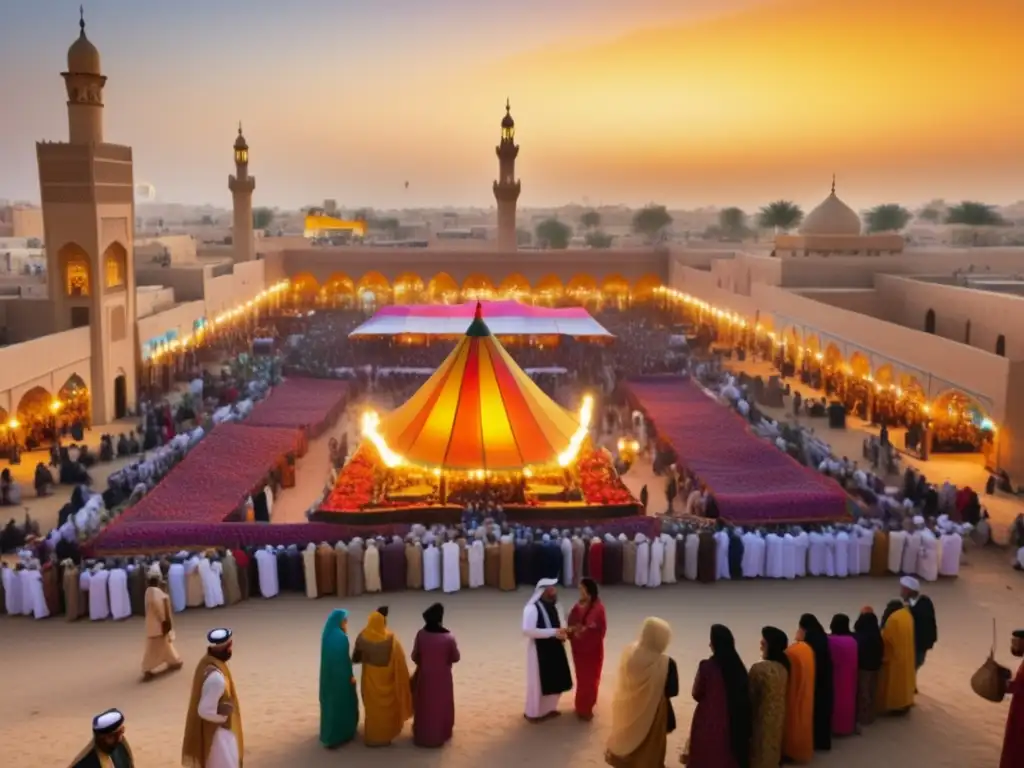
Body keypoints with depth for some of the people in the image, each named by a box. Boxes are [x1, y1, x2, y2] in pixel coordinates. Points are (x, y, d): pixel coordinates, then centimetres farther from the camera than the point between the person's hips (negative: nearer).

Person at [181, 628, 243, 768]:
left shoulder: (207, 661, -4)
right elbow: (205, 710, -29)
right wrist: (224, 717, -13)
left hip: (211, 728, 9)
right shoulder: (216, 677, -34)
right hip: (216, 730, -9)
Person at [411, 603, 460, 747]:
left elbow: (414, 656, -2)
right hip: (442, 677, -2)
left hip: (424, 676, 2)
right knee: (441, 705, 15)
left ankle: (422, 735, 31)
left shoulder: (421, 634, -15)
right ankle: (441, 735, 26)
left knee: (424, 705, 18)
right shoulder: (448, 637, -21)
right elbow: (456, 658, -7)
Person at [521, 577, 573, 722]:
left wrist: (563, 631, -9)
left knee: (556, 680, 16)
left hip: (554, 648, 8)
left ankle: (548, 708, 35)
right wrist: (553, 632, -27)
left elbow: (561, 623, 17)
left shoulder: (555, 606, 4)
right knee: (538, 681, 3)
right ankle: (533, 713, 21)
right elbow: (527, 630, -28)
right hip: (539, 650, -7)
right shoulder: (532, 608, -20)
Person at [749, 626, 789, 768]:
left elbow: (750, 696, -14)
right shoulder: (784, 666, -3)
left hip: (762, 716, -6)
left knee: (760, 752, 8)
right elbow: (780, 692, 7)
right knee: (772, 748, 20)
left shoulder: (759, 668, -24)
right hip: (779, 714, 6)